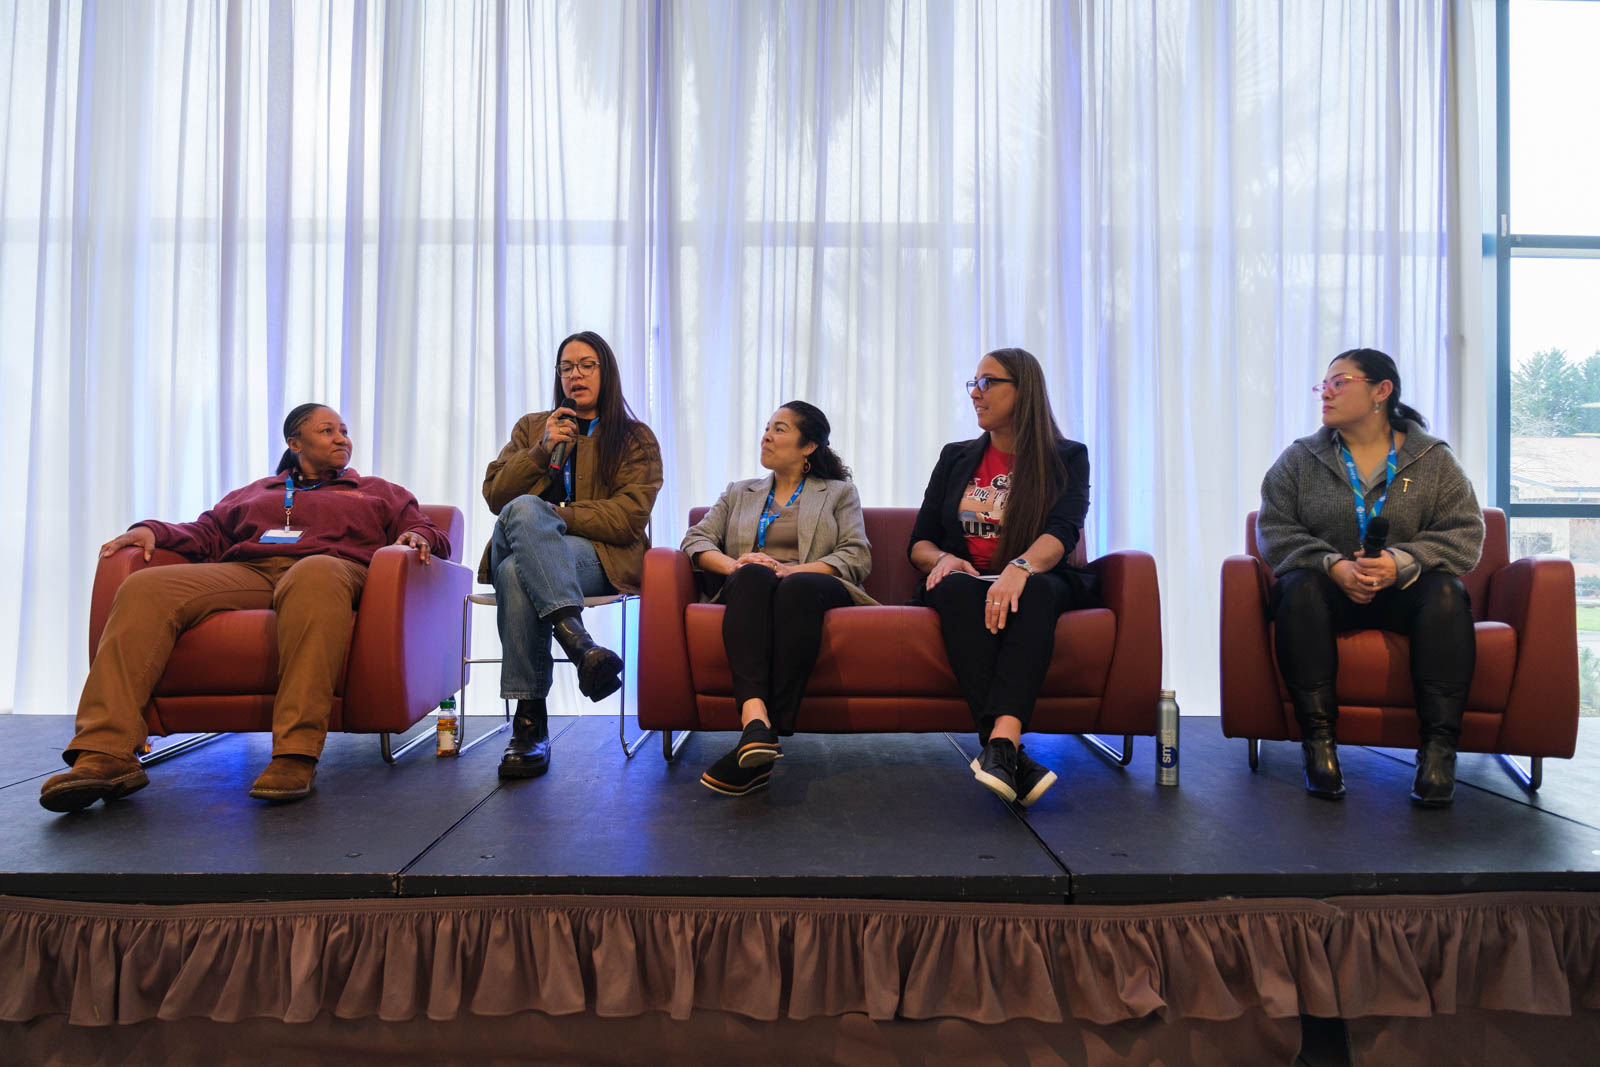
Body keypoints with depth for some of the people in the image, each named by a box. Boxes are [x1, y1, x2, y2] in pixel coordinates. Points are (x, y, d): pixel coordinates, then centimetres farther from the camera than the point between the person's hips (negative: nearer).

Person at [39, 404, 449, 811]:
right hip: (243, 573, 4)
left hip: (327, 567, -3)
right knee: (143, 589, -26)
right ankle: (105, 754, -36)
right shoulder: (254, 492, 38)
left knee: (315, 576, -43)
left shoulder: (381, 493, 30)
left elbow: (432, 537, 18)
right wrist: (153, 530, 7)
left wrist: (418, 536, -6)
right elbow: (206, 532, 27)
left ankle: (296, 754, -52)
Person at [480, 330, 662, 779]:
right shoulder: (531, 427, 26)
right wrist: (542, 451, 1)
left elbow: (629, 516, 0)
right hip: (515, 550, 3)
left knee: (518, 571, -35)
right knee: (523, 509, -35)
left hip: (599, 556, -3)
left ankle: (530, 718, -38)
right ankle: (577, 639, -46)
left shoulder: (636, 438, 15)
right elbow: (494, 495, 14)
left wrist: (560, 515, -11)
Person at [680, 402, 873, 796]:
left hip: (812, 587, -1)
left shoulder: (839, 493, 23)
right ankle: (754, 716, -55)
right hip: (749, 591, 2)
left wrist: (792, 570, -11)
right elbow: (695, 540, 15)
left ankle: (766, 731, -47)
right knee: (752, 575, -37)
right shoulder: (739, 493, 30)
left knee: (797, 587, -39)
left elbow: (857, 556, 6)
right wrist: (733, 564, -9)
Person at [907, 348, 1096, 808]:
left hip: (1037, 582, -1)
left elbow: (1063, 533, -11)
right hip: (967, 583, 2)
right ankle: (1010, 756, -46)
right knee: (957, 588, -35)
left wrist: (1020, 567, -33)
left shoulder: (1067, 458, 9)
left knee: (1035, 590, -37)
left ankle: (1000, 745, -52)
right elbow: (919, 542, 14)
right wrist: (942, 559, -11)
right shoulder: (956, 457, 18)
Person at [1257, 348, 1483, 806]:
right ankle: (1318, 740, -35)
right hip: (1329, 588, 0)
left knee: (1447, 592, -31)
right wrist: (1333, 566, -19)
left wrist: (1402, 562, -22)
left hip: (1404, 592, 0)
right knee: (1299, 587, -33)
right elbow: (1274, 530, -2)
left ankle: (1439, 746, -31)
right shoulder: (1299, 459, 8)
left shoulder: (1434, 459, 7)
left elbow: (1466, 534, -2)